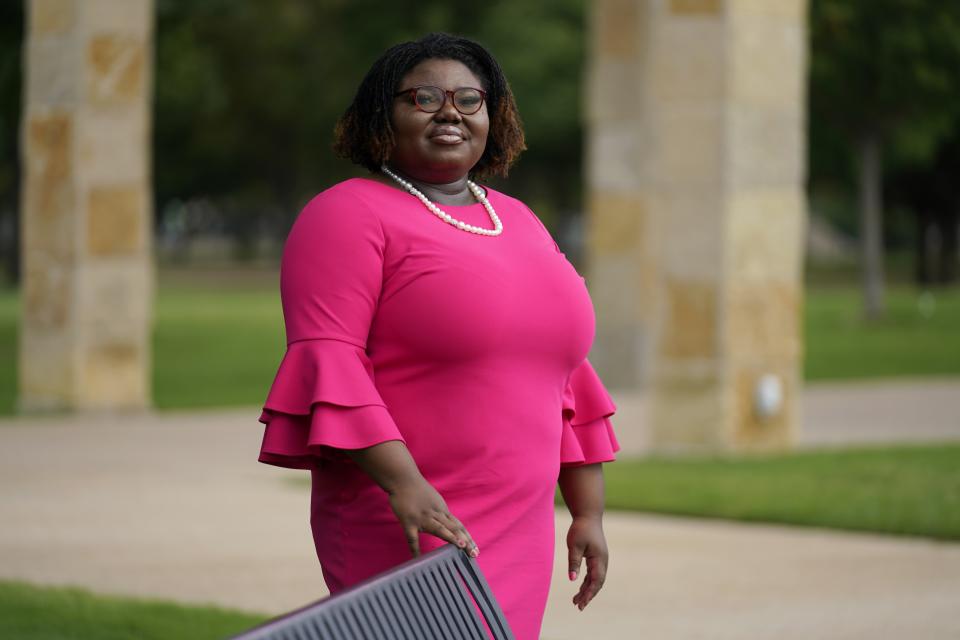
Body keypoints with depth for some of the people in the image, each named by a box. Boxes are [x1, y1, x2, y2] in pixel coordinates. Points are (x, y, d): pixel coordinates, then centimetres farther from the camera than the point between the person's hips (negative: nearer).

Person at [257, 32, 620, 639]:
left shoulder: (519, 222, 18)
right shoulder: (349, 217, -4)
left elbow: (566, 382, 21)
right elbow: (327, 360, -16)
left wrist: (589, 513, 16)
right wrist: (403, 482, -27)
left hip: (518, 535, 7)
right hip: (401, 534, -7)